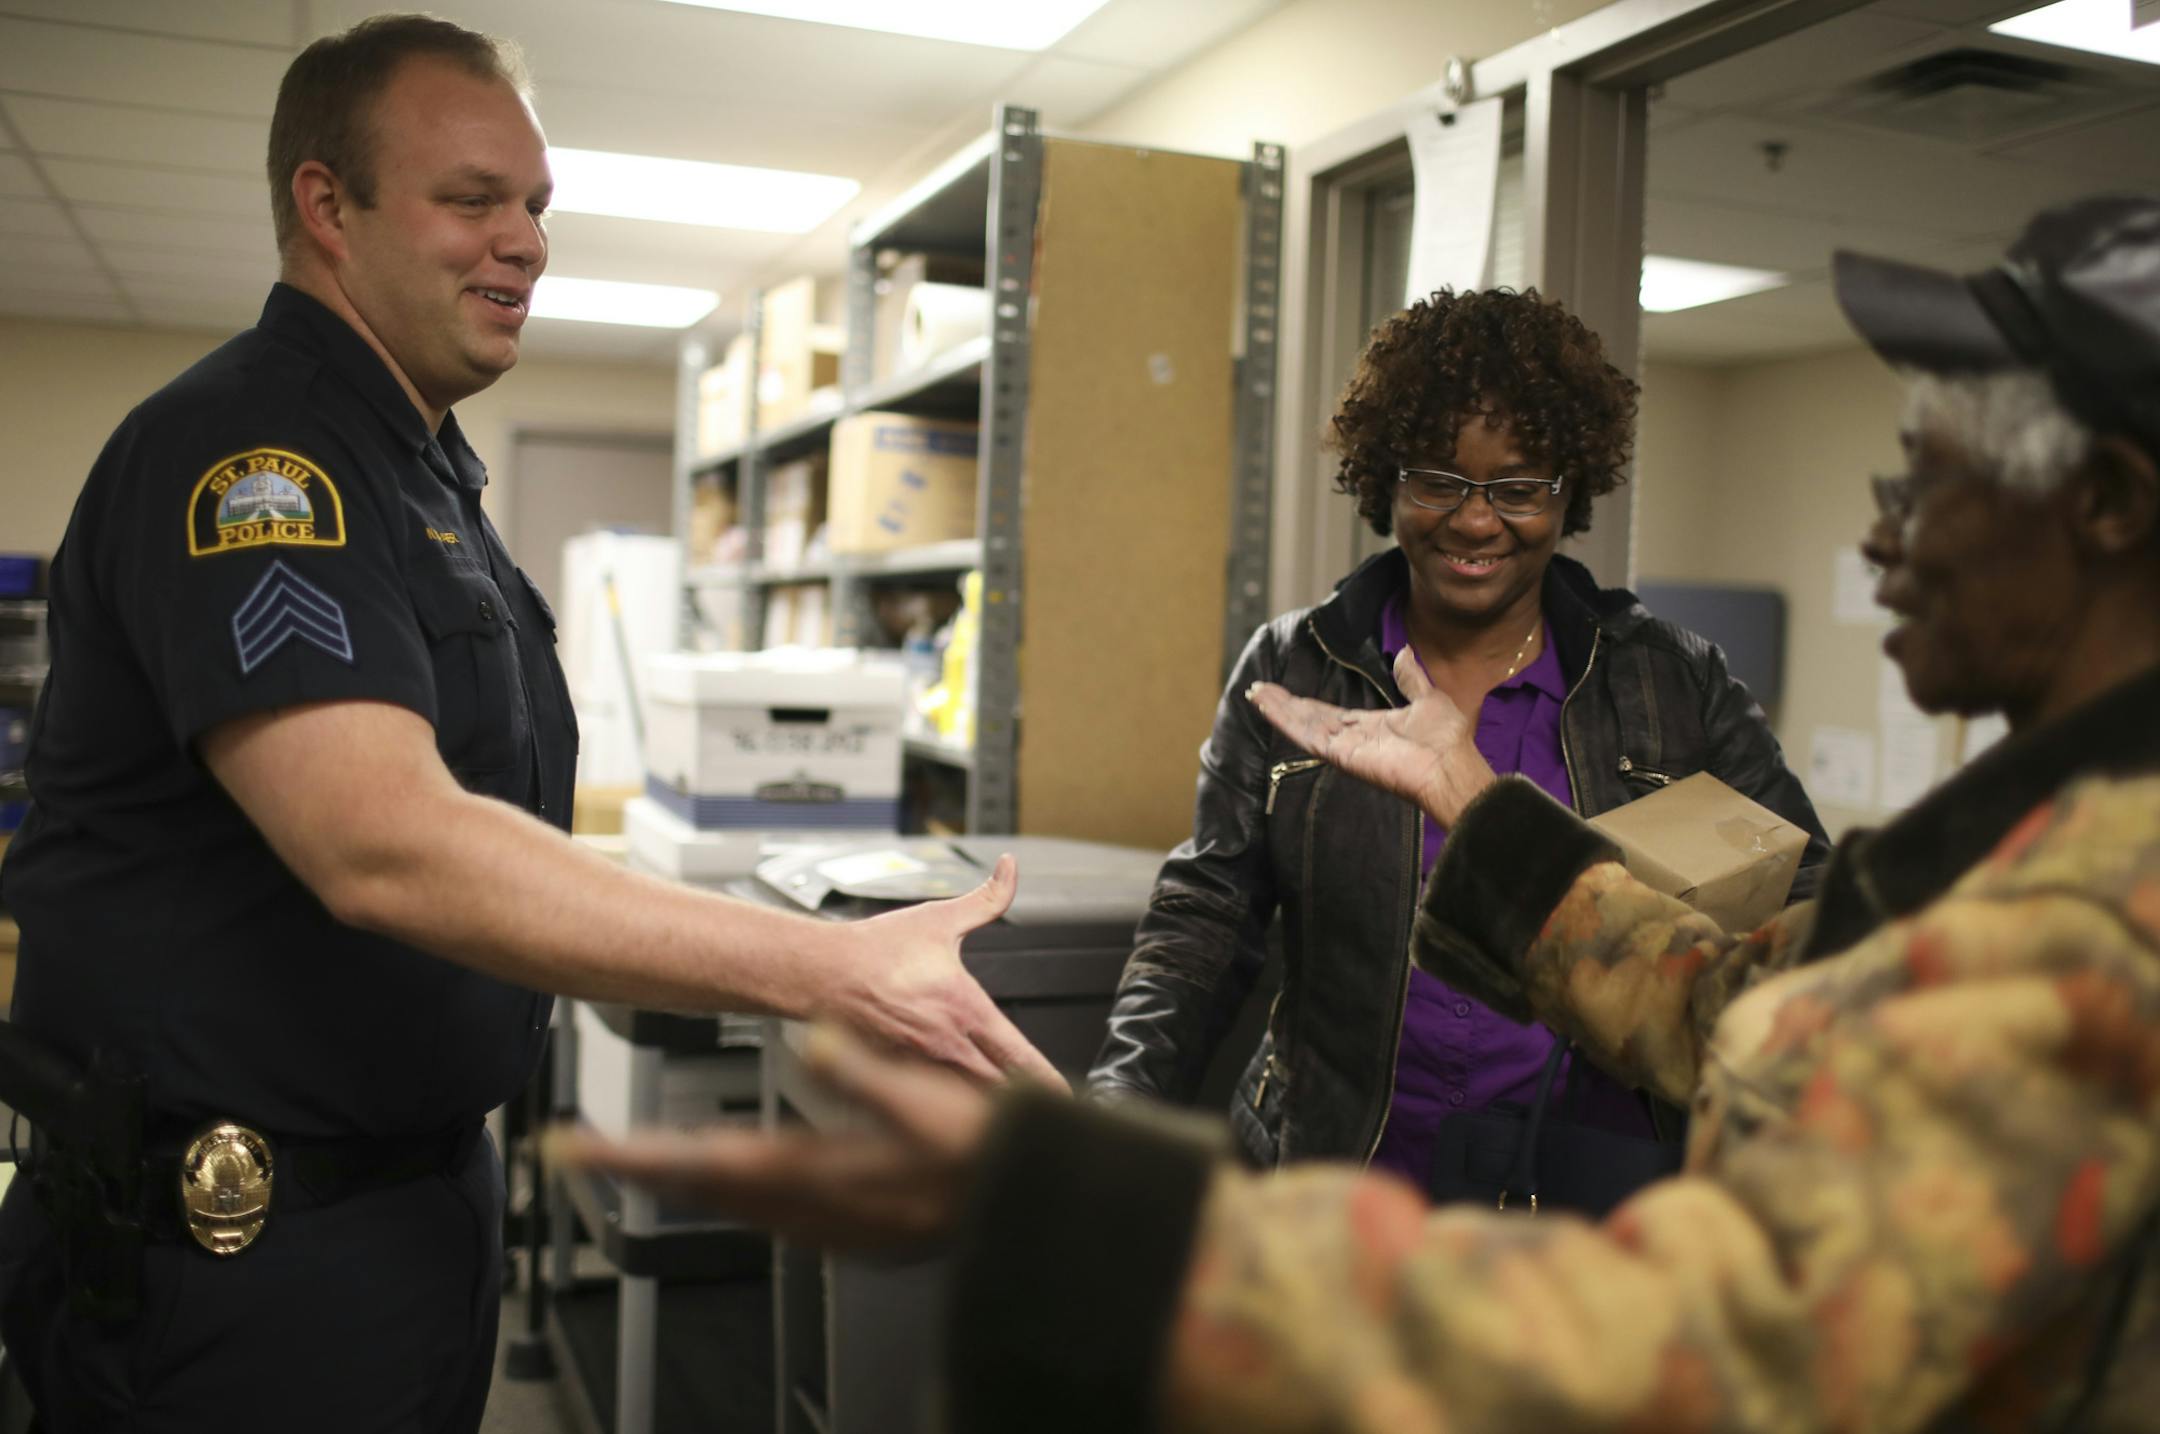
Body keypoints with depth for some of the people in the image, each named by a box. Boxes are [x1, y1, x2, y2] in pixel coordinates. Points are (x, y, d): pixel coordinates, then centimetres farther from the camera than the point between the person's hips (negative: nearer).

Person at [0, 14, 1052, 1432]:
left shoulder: (423, 474, 12)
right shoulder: (245, 450, -19)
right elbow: (385, 847, -32)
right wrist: (833, 971, -34)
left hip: (419, 1193, 9)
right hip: (249, 1248, -9)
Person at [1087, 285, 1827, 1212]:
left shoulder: (1677, 687, 7)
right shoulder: (1290, 673, 7)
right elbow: (1205, 916, 6)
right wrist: (1123, 1105, -8)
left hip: (1602, 1202, 0)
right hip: (1333, 1198, 1)